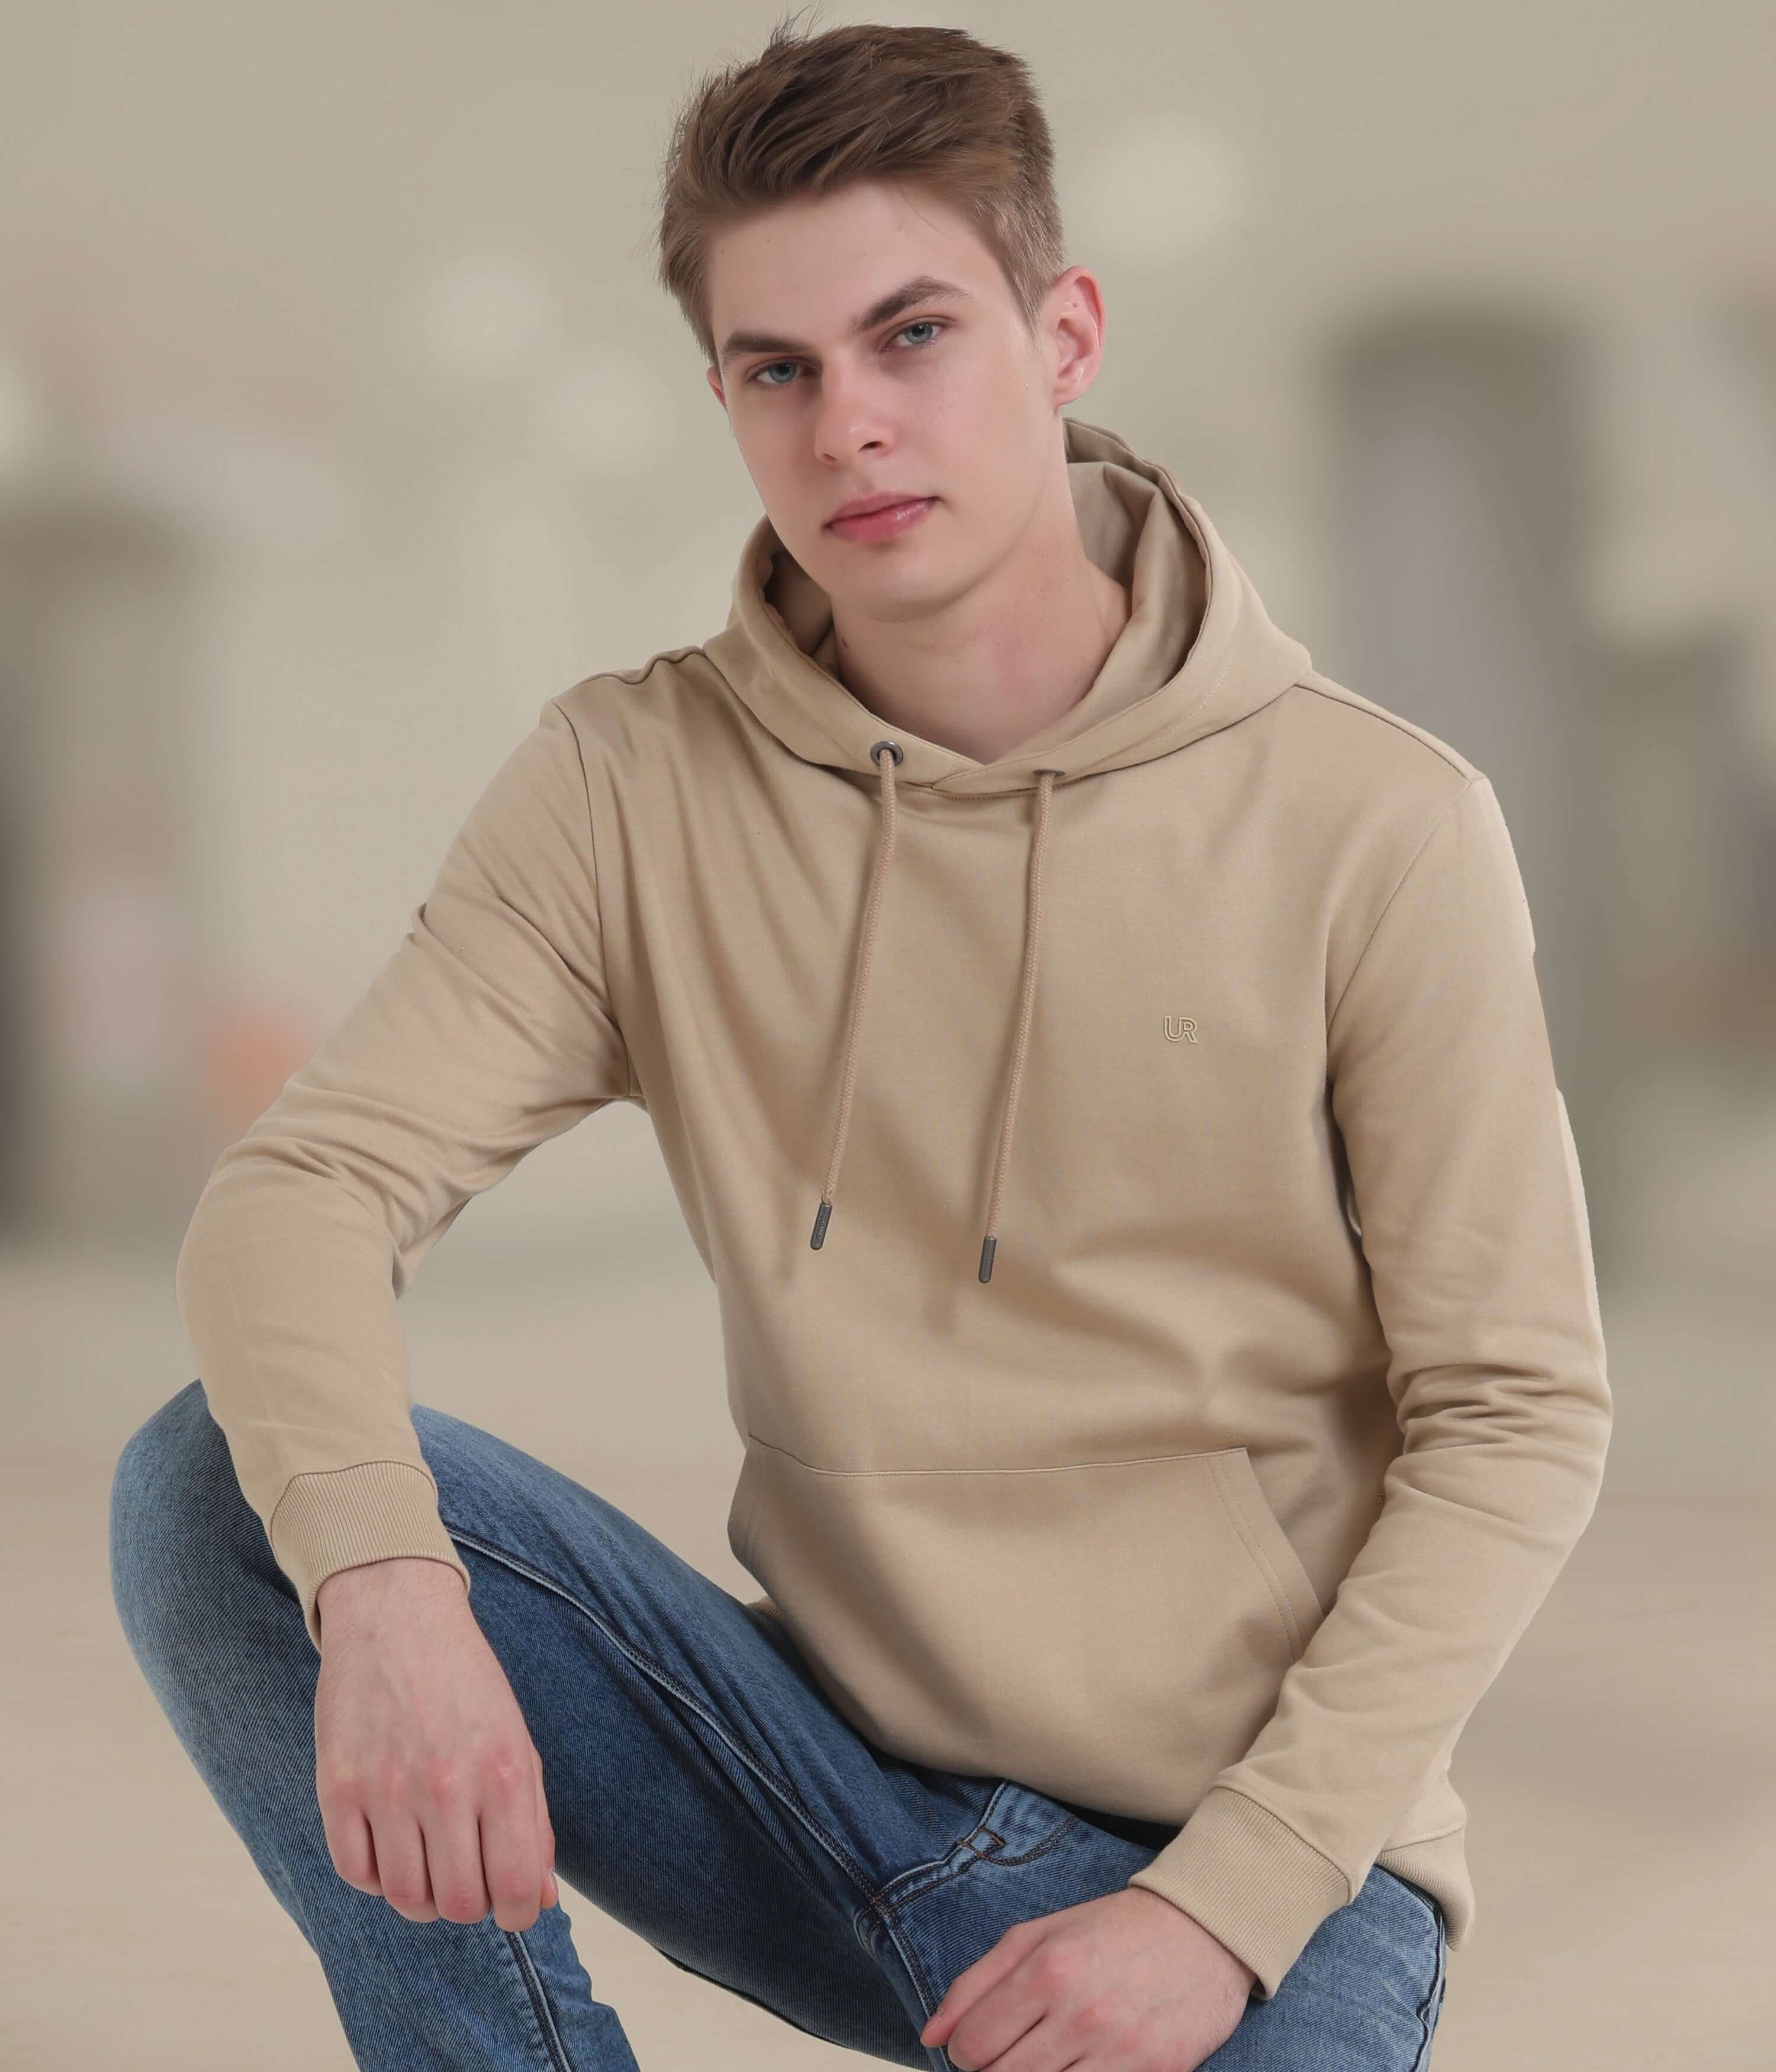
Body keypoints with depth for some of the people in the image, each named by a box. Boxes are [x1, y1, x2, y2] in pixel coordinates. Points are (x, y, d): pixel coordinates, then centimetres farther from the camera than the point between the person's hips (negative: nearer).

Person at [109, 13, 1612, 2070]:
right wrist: (385, 1583, -32)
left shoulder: (1373, 828, -10)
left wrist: (1229, 1900, -16)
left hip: (1249, 1846, -1)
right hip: (827, 1782, 2)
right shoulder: (632, 787, -3)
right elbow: (300, 1186, -11)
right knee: (212, 1486, -16)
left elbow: (1517, 1422, -8)